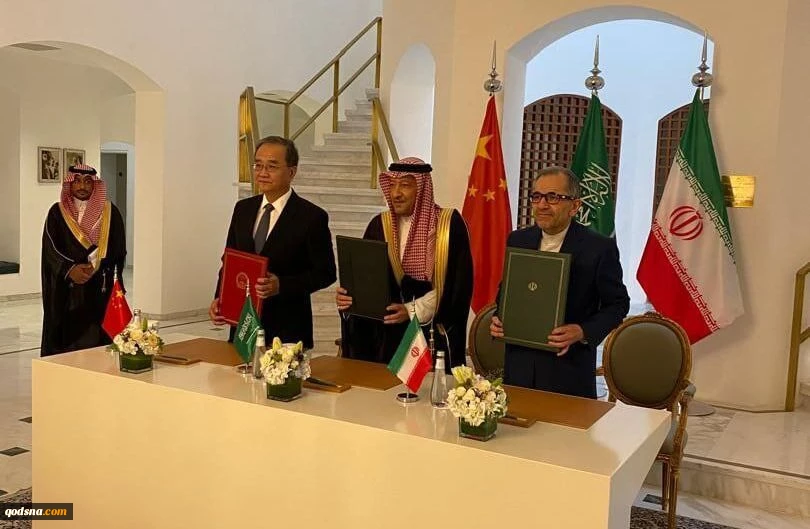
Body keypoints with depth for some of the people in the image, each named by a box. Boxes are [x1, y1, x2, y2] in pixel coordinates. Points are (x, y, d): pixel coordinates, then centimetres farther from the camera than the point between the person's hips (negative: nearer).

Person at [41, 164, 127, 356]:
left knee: (95, 340, -4)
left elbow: (118, 251, 2)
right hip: (66, 292, 0)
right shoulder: (57, 212, 6)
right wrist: (70, 269, -19)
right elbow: (50, 249, -3)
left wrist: (93, 267, -12)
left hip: (99, 290, 0)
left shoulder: (110, 213, 5)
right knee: (67, 336, -1)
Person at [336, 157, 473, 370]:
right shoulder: (379, 225, 4)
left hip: (434, 336, -2)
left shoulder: (450, 223, -5)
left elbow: (457, 283, -7)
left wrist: (412, 311, -15)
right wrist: (347, 296, -16)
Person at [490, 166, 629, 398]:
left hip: (569, 368, -3)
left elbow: (617, 304, -2)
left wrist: (583, 332, -17)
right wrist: (498, 319, -3)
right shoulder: (517, 240, 5)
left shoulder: (600, 248, -8)